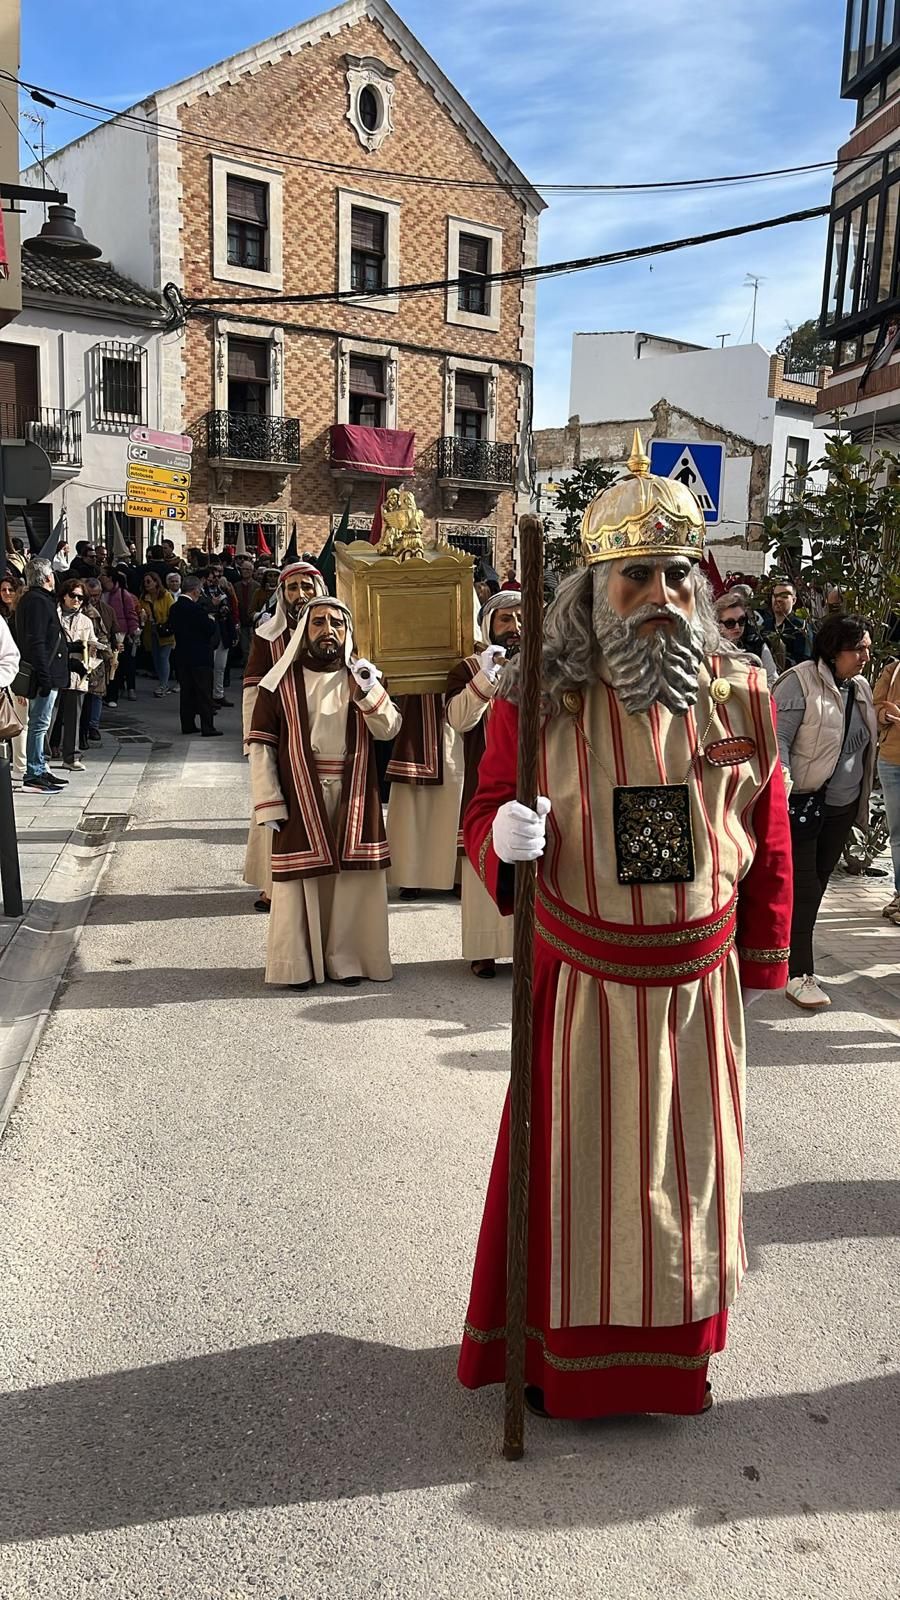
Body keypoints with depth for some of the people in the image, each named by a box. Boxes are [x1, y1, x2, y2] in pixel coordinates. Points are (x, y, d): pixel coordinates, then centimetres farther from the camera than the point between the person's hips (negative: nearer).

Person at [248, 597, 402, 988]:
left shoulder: (361, 676, 9)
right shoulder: (282, 681, 1)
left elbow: (389, 729, -3)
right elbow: (261, 745, -2)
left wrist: (367, 691, -20)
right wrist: (268, 804, -9)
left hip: (353, 798, 2)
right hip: (300, 799, -2)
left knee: (352, 876, 4)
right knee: (301, 879, 0)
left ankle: (346, 958, 16)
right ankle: (299, 964, 11)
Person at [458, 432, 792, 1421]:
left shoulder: (739, 695, -3)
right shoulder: (538, 699, -10)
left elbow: (767, 838, 5)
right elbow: (485, 817, -2)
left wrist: (760, 965, 7)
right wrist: (505, 838, -26)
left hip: (700, 983, 3)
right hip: (582, 980, -2)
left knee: (690, 1163, 17)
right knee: (576, 1162, 11)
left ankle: (675, 1351, 42)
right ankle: (562, 1351, 35)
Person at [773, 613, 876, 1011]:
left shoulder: (861, 688, 10)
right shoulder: (800, 682, -14)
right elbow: (777, 739, -18)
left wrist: (861, 803, 20)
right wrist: (783, 789, -27)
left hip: (842, 807, 7)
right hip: (802, 803, -7)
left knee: (817, 885, 14)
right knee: (801, 888, -5)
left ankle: (791, 952, 28)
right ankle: (798, 975, 2)